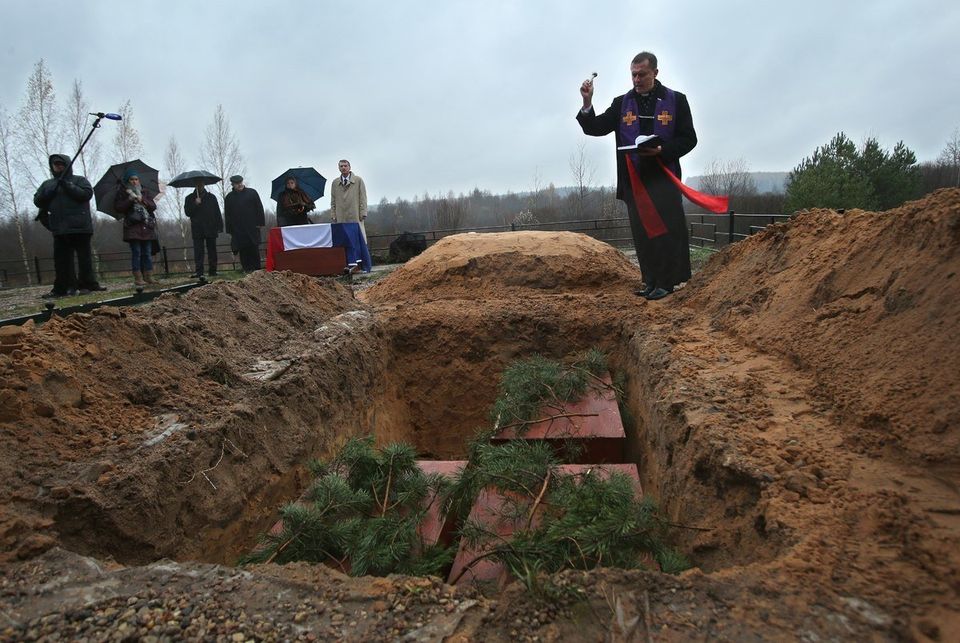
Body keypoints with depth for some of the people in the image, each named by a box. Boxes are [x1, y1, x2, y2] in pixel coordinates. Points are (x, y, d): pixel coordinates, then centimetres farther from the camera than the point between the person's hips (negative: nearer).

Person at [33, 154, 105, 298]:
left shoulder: (79, 180, 10)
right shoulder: (47, 184, 21)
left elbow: (87, 194, -7)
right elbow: (37, 201, 13)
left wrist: (68, 186, -13)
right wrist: (49, 193, -5)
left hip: (80, 226, -4)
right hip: (59, 228, 4)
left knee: (84, 256, -1)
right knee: (61, 258, 3)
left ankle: (87, 284, 5)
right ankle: (62, 288, 6)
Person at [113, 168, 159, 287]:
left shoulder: (145, 191, 15)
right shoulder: (122, 192, 7)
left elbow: (153, 206, 5)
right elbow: (118, 208, -3)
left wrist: (142, 200, -11)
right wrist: (130, 200, -13)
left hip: (146, 226, 3)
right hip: (132, 227, -3)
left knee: (147, 253, 3)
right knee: (136, 252, -8)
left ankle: (148, 277, 7)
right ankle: (138, 278, -7)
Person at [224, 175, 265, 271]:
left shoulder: (252, 193, 6)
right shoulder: (229, 197, 11)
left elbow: (259, 208, 4)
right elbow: (227, 215, 11)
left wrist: (260, 222, -3)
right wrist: (229, 230, 6)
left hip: (252, 227, -1)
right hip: (238, 230, 2)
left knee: (254, 249, -1)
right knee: (243, 250, 0)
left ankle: (257, 269, 4)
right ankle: (247, 269, 6)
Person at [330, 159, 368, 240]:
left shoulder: (358, 180, 8)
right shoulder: (335, 183, 15)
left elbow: (363, 198, 3)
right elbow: (333, 200, 15)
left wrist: (363, 213, -6)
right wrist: (333, 215, 6)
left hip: (355, 217, -2)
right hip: (340, 217, 2)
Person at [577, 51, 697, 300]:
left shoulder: (675, 100, 4)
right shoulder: (622, 103, 11)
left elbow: (689, 139, 2)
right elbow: (595, 128, 5)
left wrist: (662, 151, -14)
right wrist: (587, 103, -12)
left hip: (663, 176, -3)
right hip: (633, 179, 3)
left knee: (667, 230, -6)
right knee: (642, 232, 6)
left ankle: (666, 282, 3)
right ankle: (651, 280, 15)